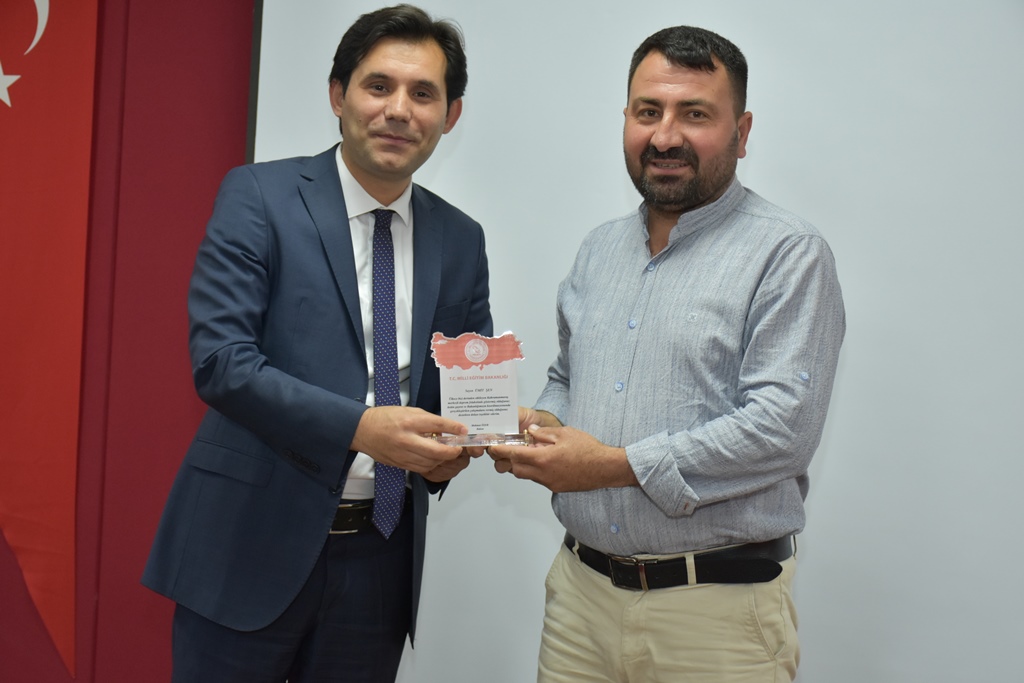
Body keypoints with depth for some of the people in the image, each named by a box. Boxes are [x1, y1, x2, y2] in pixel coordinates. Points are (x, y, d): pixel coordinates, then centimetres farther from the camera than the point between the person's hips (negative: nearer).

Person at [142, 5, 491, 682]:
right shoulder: (258, 195, -6)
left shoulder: (461, 239, 7)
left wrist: (454, 447, -10)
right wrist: (359, 427, -27)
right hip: (251, 545, -4)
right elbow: (219, 358, -15)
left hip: (382, 557, 4)